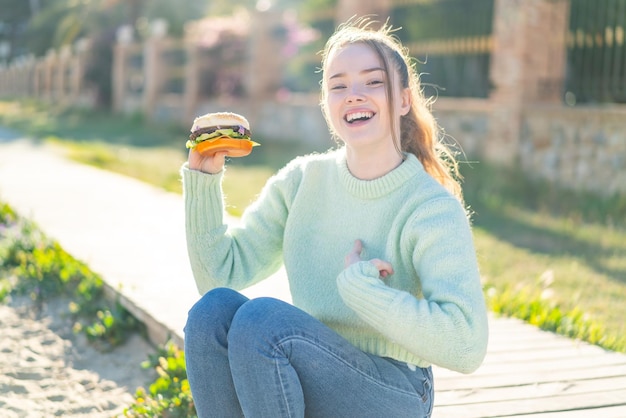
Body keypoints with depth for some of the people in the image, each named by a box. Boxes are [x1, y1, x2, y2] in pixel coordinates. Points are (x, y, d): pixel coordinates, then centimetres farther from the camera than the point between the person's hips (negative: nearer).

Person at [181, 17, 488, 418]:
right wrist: (202, 177, -9)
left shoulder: (434, 208, -15)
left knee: (261, 317, -28)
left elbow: (465, 346, -27)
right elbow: (221, 273, 2)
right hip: (314, 377, 5)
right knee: (214, 310, -20)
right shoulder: (301, 180, 1)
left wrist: (357, 284, -24)